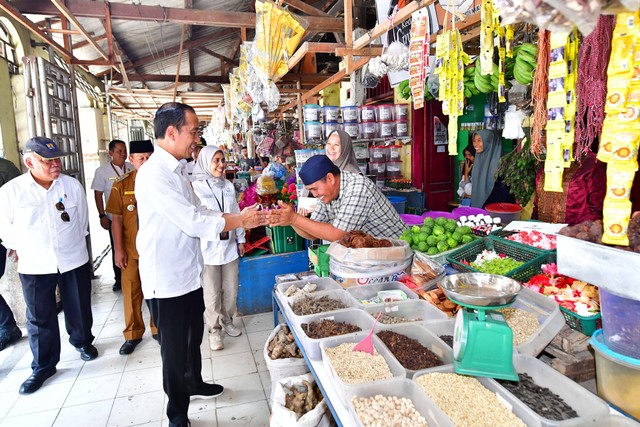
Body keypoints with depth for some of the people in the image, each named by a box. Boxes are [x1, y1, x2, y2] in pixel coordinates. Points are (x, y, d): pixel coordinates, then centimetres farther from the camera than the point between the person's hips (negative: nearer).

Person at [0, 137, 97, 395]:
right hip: (34, 267, -1)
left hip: (74, 261, 1)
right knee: (40, 318, 9)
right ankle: (43, 366, 25)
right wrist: (23, 252, 9)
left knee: (79, 308, 15)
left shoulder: (72, 185, -4)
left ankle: (82, 341, 41)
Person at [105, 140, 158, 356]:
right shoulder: (121, 185, -3)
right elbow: (117, 218, -2)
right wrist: (118, 249, -5)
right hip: (131, 249, 0)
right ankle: (133, 334, 26)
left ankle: (158, 328, 29)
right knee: (131, 292, 9)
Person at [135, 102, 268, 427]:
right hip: (166, 281, -9)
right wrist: (240, 219, -14)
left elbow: (197, 214, 10)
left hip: (188, 274, 9)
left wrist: (242, 219, 2)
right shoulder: (154, 174, -22)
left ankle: (194, 383, 50)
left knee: (193, 337, 26)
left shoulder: (176, 171, 8)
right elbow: (194, 222, -25)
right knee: (175, 349, 8)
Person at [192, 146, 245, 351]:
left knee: (231, 289, 13)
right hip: (208, 248, -5)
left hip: (229, 245, 5)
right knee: (212, 293, 5)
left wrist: (240, 239, 15)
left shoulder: (228, 186, 7)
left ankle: (227, 321, 33)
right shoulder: (196, 187, -9)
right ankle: (214, 330, 21)